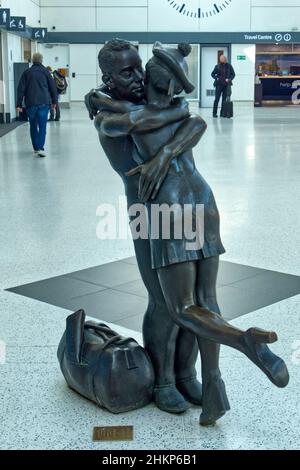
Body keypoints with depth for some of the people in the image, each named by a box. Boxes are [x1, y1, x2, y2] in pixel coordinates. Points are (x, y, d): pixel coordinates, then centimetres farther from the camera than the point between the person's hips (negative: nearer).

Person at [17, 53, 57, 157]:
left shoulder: (27, 72, 8)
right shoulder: (45, 71, 5)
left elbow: (21, 89, 3)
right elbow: (53, 87, 6)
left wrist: (19, 104, 3)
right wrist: (54, 101, 16)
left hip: (31, 103, 2)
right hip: (44, 103, -1)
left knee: (33, 126, 14)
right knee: (42, 126, -4)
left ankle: (36, 148, 19)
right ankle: (40, 148, -17)